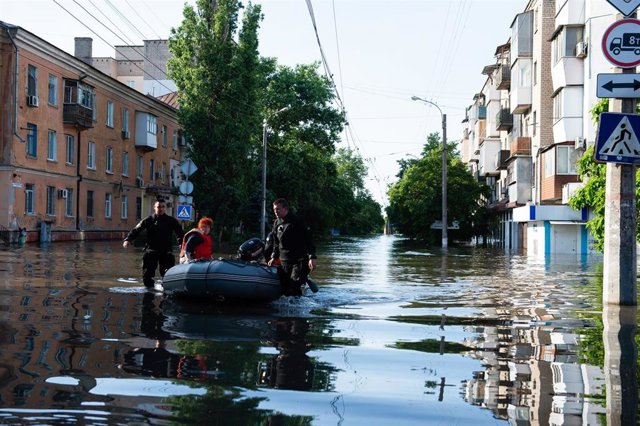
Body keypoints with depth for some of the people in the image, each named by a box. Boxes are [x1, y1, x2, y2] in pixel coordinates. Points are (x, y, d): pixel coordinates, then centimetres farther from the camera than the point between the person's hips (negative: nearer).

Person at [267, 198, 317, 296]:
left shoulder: (295, 222, -12)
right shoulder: (277, 223, 11)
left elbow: (307, 240, -18)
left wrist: (312, 257, -27)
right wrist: (274, 257, 21)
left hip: (299, 261, -7)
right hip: (284, 261, 7)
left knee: (294, 289, -17)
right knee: (284, 289, 7)